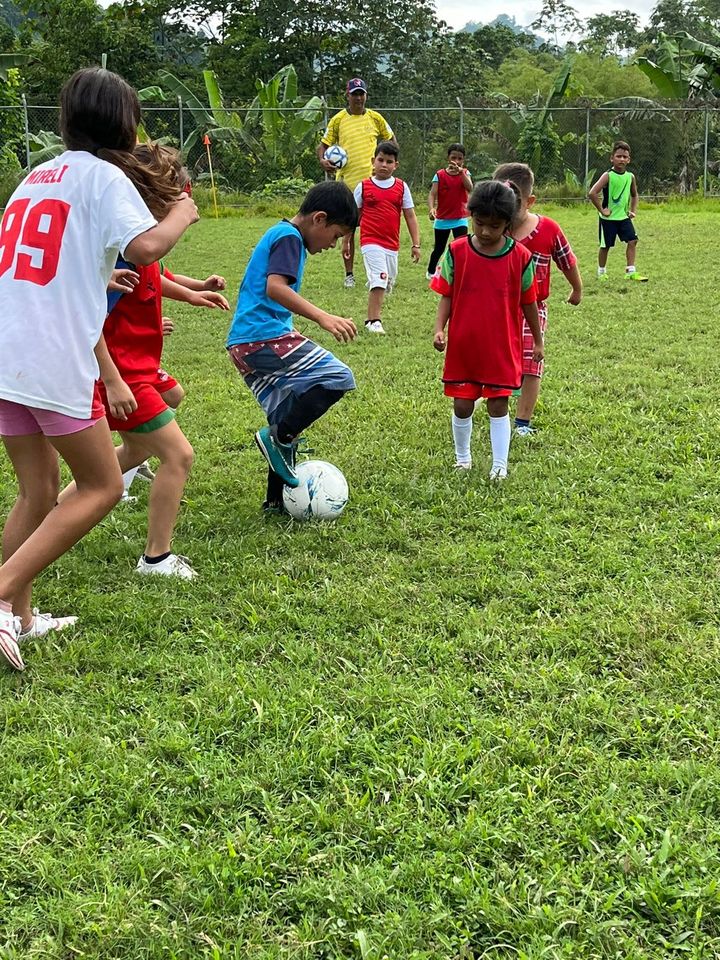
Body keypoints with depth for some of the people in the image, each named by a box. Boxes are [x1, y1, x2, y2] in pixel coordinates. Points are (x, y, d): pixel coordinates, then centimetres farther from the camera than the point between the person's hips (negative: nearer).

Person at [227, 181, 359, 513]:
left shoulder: (278, 234, 24)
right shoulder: (289, 237, -7)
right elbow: (275, 287, -24)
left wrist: (291, 333, 43)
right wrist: (323, 317, -32)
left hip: (245, 345, 11)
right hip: (265, 336, -11)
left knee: (289, 420, 15)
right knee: (338, 377, -15)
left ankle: (276, 501, 19)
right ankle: (277, 437, -13)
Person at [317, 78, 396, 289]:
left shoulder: (375, 118, 6)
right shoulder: (338, 120, 3)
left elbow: (391, 139, 18)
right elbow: (323, 144, 7)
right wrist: (323, 160, -14)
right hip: (346, 181, 0)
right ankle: (349, 274, 15)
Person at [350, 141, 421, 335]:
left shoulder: (401, 187, 4)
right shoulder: (363, 186, -1)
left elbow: (410, 216, 6)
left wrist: (416, 244, 1)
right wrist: (346, 240, 8)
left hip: (392, 243, 4)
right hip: (371, 241, -4)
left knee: (387, 282, 13)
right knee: (379, 279, -18)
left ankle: (374, 315, 30)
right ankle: (373, 321, -15)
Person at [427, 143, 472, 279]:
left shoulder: (465, 173, 0)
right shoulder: (440, 175, -6)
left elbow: (469, 188, -19)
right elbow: (432, 194, -14)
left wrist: (460, 171, -31)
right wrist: (431, 208, -33)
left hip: (460, 219, 0)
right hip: (442, 219, 0)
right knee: (439, 249, 14)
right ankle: (430, 272, 37)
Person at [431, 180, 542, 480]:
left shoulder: (520, 257, -6)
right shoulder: (456, 251, -6)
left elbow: (528, 302, 4)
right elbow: (446, 296, -1)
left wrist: (538, 341, 11)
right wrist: (439, 329, -14)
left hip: (502, 347, -1)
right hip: (462, 346, 1)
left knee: (498, 404, 4)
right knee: (462, 405, 9)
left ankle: (500, 464, 14)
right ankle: (462, 456, 30)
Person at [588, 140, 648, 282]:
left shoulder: (630, 176, 3)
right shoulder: (608, 176, -15)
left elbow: (634, 195, 21)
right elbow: (592, 193, -24)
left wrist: (633, 210, 9)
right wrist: (601, 210, -19)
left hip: (624, 217, 5)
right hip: (608, 218, -5)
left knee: (632, 241, -4)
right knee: (605, 246, 5)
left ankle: (630, 272, 1)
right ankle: (601, 272, 22)